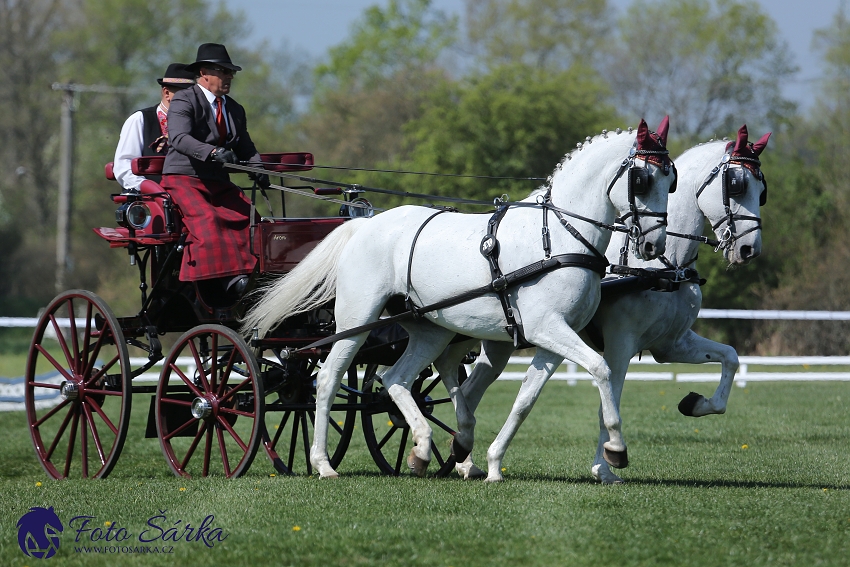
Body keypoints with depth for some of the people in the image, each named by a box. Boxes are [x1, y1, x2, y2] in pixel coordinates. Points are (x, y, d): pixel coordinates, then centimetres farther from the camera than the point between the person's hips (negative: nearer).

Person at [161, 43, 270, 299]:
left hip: (219, 183, 7)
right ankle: (226, 281, -39)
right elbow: (179, 138, -22)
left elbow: (245, 148, 18)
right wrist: (213, 152, -38)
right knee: (207, 219, -32)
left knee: (248, 215, -20)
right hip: (183, 180, -7)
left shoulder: (235, 110, 20)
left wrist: (257, 168, -6)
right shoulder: (184, 101, -4)